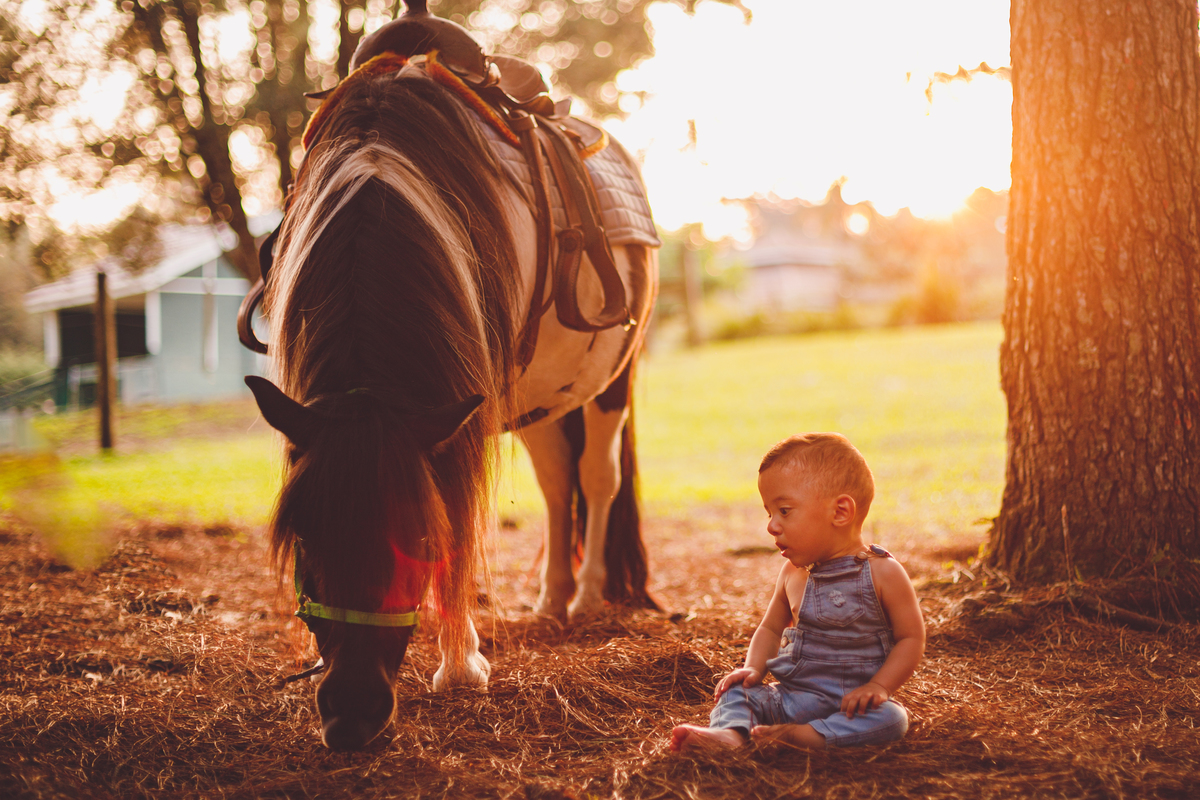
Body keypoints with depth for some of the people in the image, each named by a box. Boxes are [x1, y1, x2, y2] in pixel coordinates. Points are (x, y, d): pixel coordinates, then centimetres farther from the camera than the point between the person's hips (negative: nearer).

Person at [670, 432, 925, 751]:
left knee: (891, 718, -32)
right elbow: (771, 628, 21)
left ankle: (801, 736, -40)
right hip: (790, 697, 5)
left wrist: (878, 685, -19)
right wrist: (754, 668, 0)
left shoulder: (882, 572, -7)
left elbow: (911, 638, -5)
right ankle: (729, 732, -40)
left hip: (852, 702, -5)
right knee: (738, 692, -10)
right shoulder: (793, 573, 9)